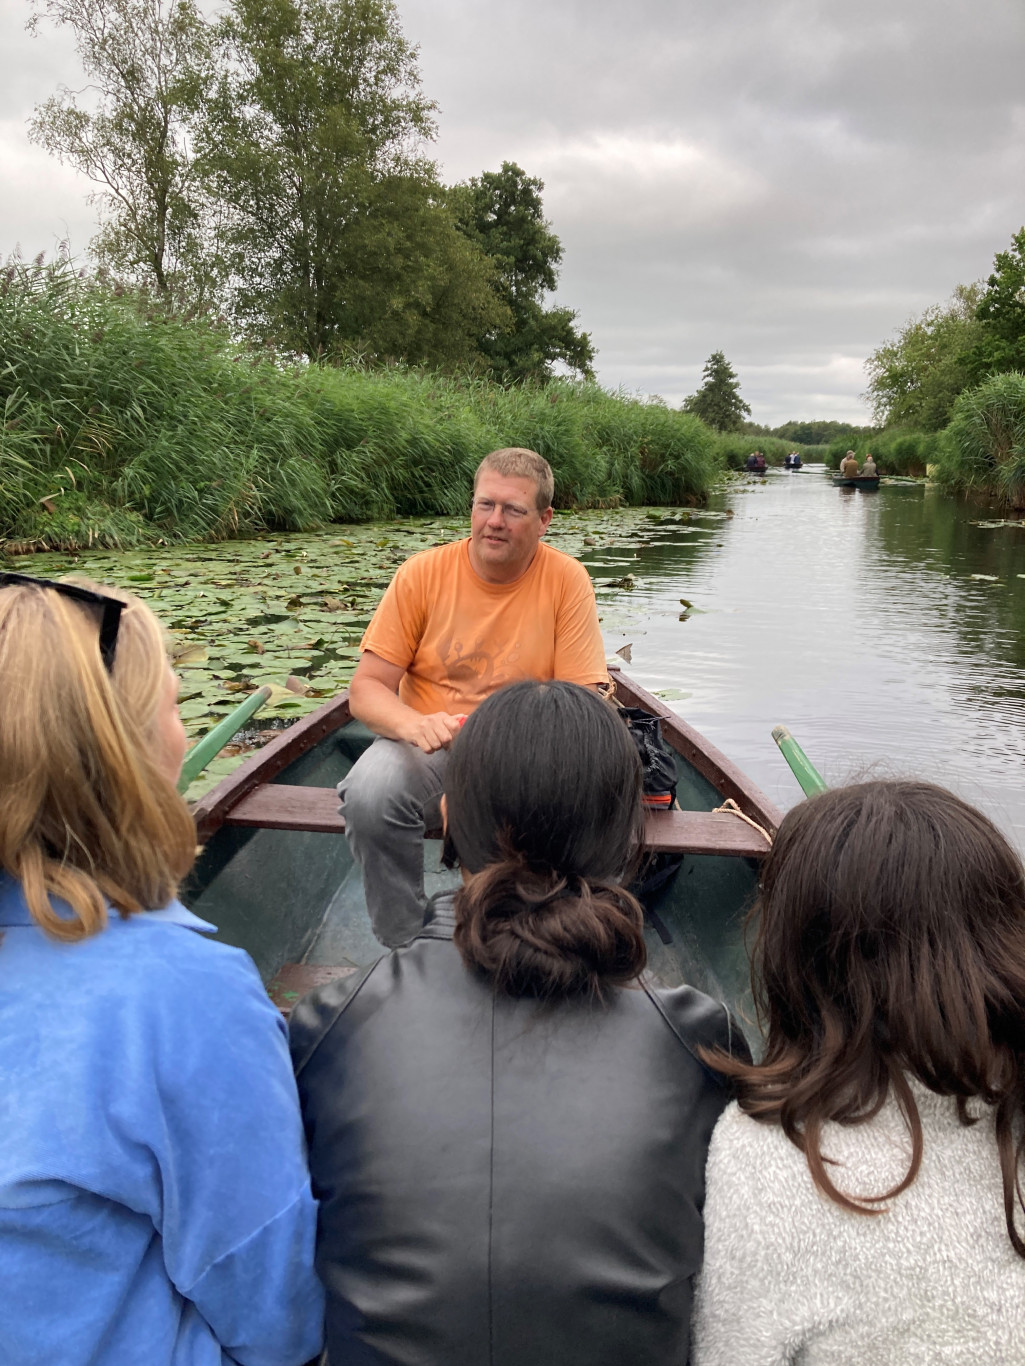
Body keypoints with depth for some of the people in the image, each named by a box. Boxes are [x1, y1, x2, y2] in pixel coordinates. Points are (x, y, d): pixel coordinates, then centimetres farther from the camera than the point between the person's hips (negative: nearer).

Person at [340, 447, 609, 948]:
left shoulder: (567, 580, -3)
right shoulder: (423, 573, -3)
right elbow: (366, 689, -4)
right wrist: (413, 723, -27)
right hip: (426, 753, 0)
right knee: (369, 794, -31)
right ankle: (404, 947, -6)